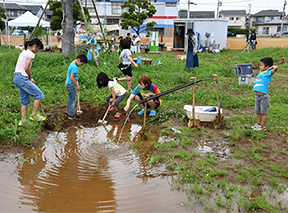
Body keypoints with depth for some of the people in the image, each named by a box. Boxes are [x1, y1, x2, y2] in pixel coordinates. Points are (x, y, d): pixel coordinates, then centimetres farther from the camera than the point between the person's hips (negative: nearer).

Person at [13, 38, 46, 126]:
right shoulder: (31, 54, -9)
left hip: (16, 78, 10)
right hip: (22, 78, -10)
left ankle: (23, 121, 17)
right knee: (39, 94, -3)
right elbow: (26, 68, -14)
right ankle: (34, 115, 2)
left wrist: (29, 78, 14)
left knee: (25, 100, 15)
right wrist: (30, 78, 3)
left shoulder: (24, 52, 21)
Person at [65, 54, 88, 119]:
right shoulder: (74, 67, -23)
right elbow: (71, 78, -27)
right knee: (72, 100, 0)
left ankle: (69, 113, 29)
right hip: (71, 85, -10)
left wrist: (77, 83, 10)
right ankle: (71, 115, 8)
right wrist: (77, 86, -18)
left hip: (68, 84, 10)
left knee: (71, 99, 19)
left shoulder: (72, 64, 9)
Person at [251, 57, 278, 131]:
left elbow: (276, 68, -25)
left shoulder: (268, 72, -9)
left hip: (264, 96, -8)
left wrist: (271, 67, -9)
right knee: (258, 111, 17)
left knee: (263, 112, 3)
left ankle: (262, 126, 11)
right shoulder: (261, 72, 13)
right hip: (257, 95, 8)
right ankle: (258, 123, 32)